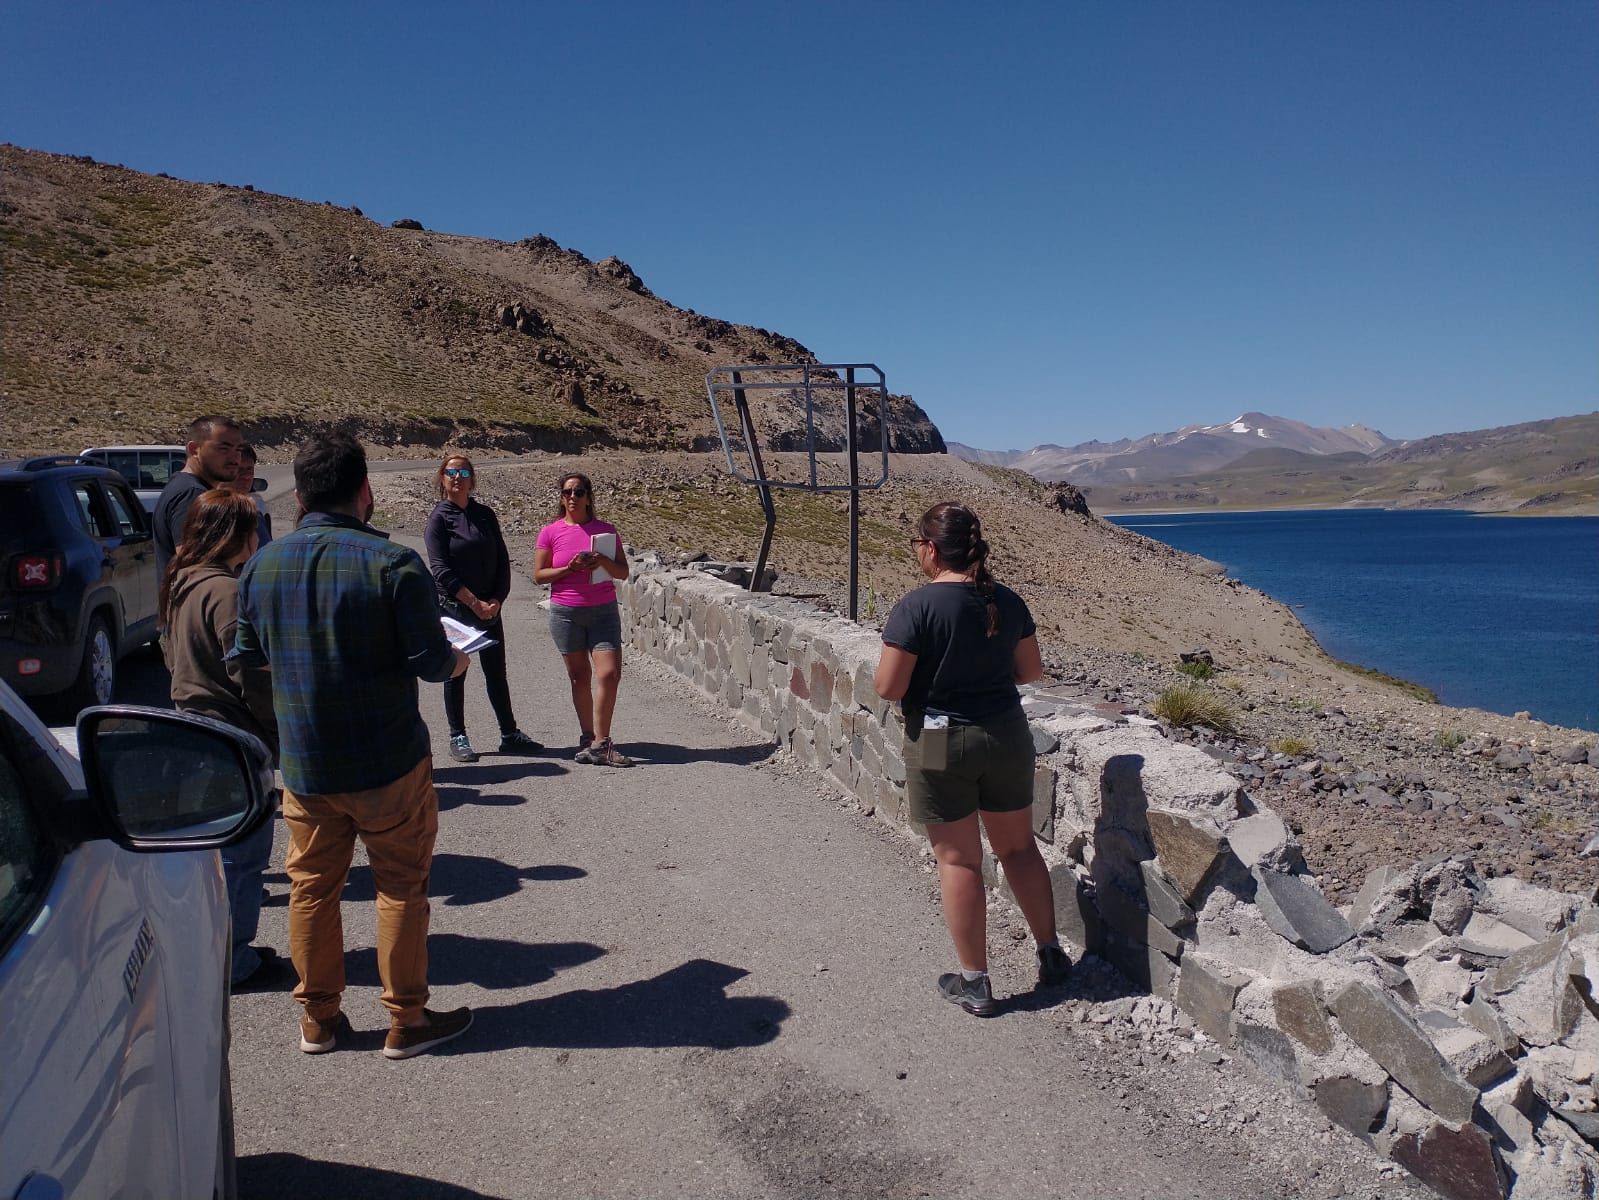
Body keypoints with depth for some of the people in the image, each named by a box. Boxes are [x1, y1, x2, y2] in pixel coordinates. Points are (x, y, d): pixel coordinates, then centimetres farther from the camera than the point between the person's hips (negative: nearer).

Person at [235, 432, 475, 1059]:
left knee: (311, 887, 16)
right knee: (401, 887, 9)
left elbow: (248, 654, 8)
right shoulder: (392, 562, -17)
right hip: (388, 762, -4)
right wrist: (457, 660, 5)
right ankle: (406, 1020, 18)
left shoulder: (260, 566, -1)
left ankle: (318, 1019, 28)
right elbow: (430, 660, -18)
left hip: (302, 764, 4)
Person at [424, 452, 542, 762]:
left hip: (489, 606, 4)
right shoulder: (439, 518, -5)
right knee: (455, 673, 4)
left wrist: (497, 600, -4)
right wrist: (475, 603, -16)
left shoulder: (485, 514, 9)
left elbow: (502, 560, 8)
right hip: (453, 606, -4)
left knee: (497, 672, 9)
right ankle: (458, 738, 14)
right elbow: (441, 570, -12)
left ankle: (509, 734, 17)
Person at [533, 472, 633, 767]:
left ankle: (600, 744, -4)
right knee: (579, 677, 6)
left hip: (603, 611, 1)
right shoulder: (551, 532, 2)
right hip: (565, 612, 0)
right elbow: (539, 574, 1)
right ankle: (588, 739, 16)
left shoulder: (606, 529, 5)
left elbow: (623, 573, 6)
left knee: (609, 674, -10)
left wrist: (604, 562, -14)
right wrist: (569, 569, -14)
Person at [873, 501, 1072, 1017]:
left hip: (940, 744, -5)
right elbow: (1031, 669, 8)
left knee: (958, 860, 7)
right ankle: (1051, 954, 31)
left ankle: (975, 983, 16)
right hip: (1006, 736, 5)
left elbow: (888, 688, -17)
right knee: (1019, 846, 20)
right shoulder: (1006, 601, -1)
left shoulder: (917, 607, -17)